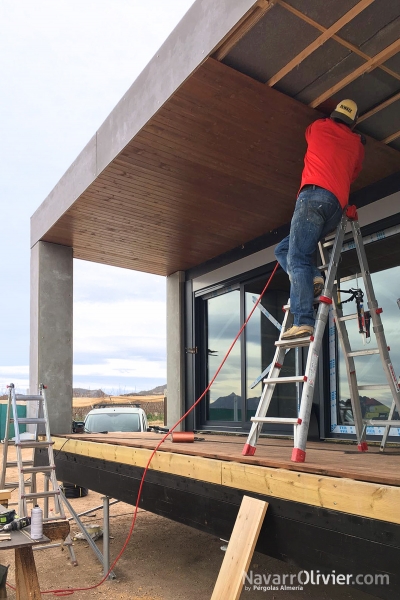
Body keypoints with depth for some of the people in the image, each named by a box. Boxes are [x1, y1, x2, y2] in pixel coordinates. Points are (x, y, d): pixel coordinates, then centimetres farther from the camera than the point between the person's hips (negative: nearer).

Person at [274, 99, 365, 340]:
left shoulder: (319, 126, 19)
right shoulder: (357, 145, 26)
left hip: (315, 195, -6)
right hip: (337, 208, 6)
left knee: (297, 258, -17)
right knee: (283, 249, 15)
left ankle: (303, 322, -30)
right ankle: (313, 277, -10)